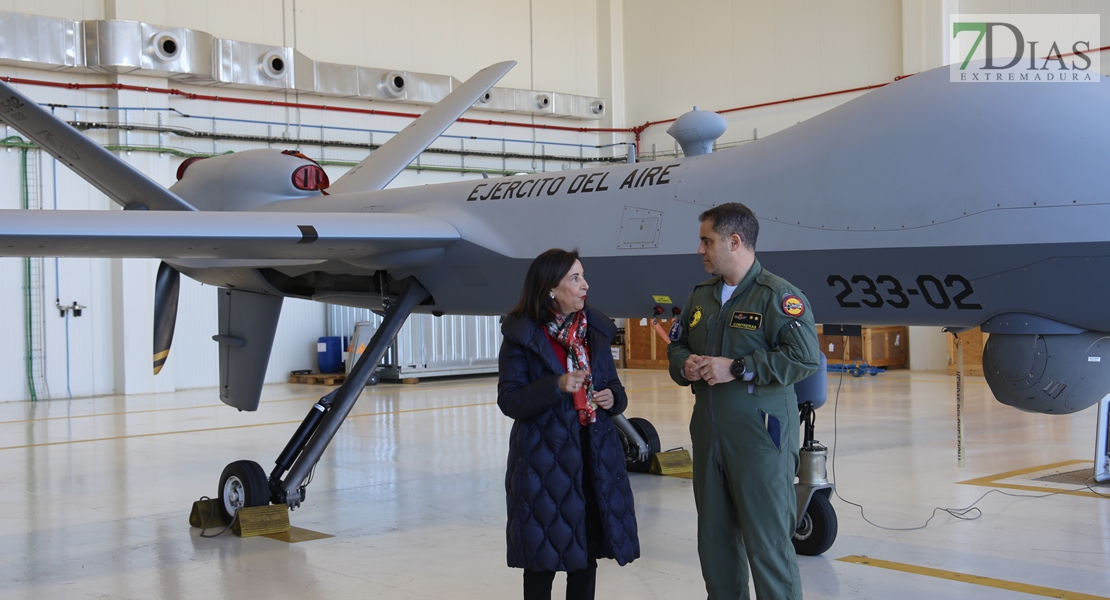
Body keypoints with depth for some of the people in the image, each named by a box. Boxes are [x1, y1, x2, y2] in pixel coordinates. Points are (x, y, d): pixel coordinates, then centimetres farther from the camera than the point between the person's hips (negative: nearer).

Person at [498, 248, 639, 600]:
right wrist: (557, 385, -23)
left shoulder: (595, 329, 7)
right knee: (543, 557, 4)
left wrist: (613, 397, -7)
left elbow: (613, 387, 16)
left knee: (587, 552, 11)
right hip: (544, 457, -5)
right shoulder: (521, 335, -8)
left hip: (595, 454, 5)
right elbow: (510, 401, -11)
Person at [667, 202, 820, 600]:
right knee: (714, 539, 15)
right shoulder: (701, 295, 15)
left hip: (760, 437, -7)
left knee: (767, 542, -4)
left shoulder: (777, 295, -9)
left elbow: (804, 357, -19)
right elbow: (676, 344, 24)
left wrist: (737, 368, -20)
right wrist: (684, 365, 0)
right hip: (708, 433, 8)